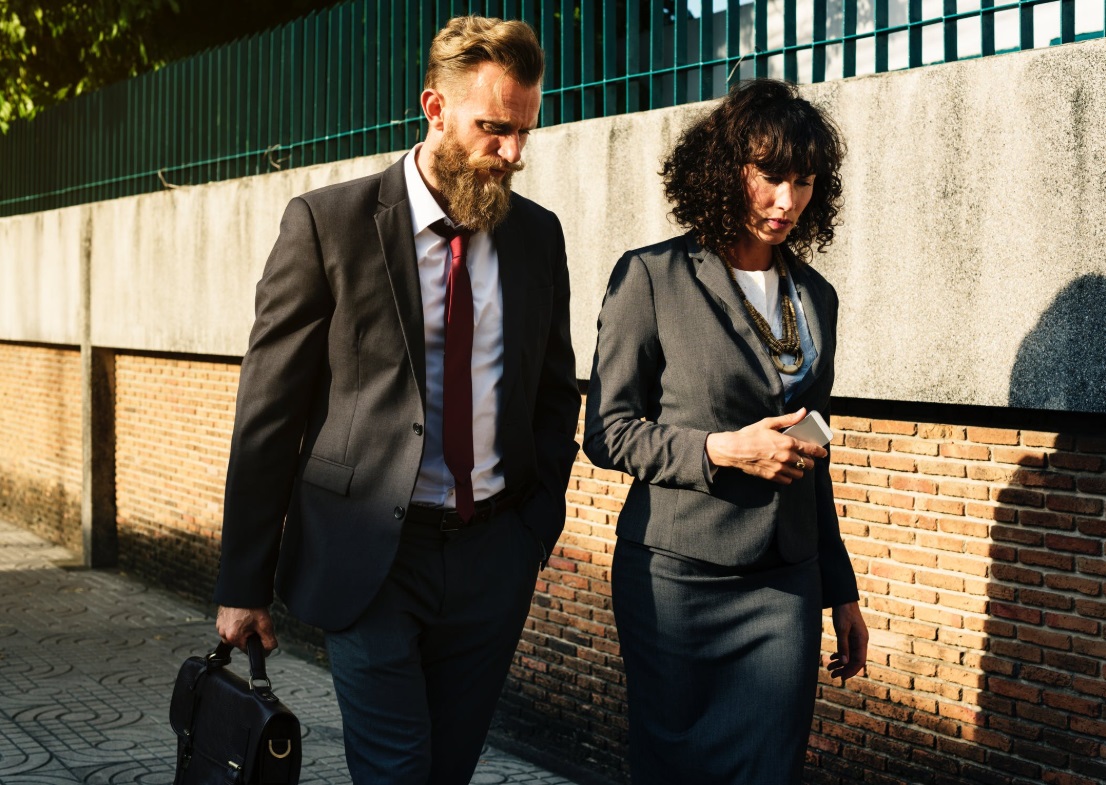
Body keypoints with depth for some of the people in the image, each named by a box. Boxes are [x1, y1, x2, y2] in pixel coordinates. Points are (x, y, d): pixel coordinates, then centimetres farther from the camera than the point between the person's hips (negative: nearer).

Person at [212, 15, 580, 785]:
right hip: (371, 556, -4)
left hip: (493, 555, 4)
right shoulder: (328, 223, -7)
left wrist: (541, 520, 5)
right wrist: (244, 583, -6)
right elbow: (269, 410, -6)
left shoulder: (538, 234, 6)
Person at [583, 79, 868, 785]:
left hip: (786, 584, 4)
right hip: (677, 576, -4)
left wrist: (840, 590, 17)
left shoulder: (815, 296, 11)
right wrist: (719, 450, -18)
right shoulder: (651, 278, -5)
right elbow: (607, 432, -4)